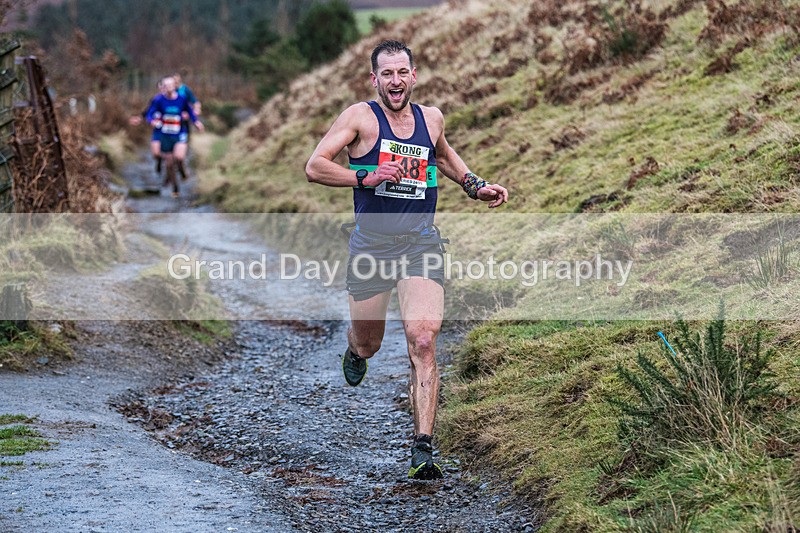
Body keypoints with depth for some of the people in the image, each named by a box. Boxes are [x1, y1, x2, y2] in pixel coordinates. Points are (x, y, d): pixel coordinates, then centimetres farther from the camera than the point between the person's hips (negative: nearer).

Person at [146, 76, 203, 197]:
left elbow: (189, 110, 13)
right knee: (169, 163, 6)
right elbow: (150, 114, -8)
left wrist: (196, 121, 6)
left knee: (179, 156, -25)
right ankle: (175, 188, 25)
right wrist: (152, 121, -28)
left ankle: (181, 169, 12)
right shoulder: (159, 100, -9)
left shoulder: (181, 99, -5)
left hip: (180, 134, -1)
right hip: (165, 135, 1)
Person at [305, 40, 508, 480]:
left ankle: (423, 450, -18)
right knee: (368, 345, 14)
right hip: (371, 245, -1)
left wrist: (475, 187, 19)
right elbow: (314, 167, -12)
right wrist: (368, 177, -22)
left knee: (423, 342, -17)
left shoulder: (431, 118, 8)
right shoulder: (360, 117, -5)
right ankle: (354, 351, 55)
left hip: (420, 244, 1)